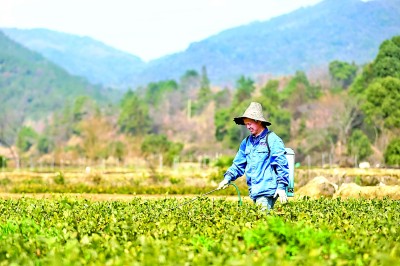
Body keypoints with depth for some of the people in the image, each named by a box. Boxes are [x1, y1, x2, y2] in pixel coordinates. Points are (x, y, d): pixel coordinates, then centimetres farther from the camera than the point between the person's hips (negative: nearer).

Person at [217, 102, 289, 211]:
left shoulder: (272, 140, -4)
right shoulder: (246, 142, 17)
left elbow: (281, 165, -7)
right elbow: (238, 164, 20)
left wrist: (281, 187, -13)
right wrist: (228, 178, 5)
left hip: (267, 191, -7)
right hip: (254, 192, 7)